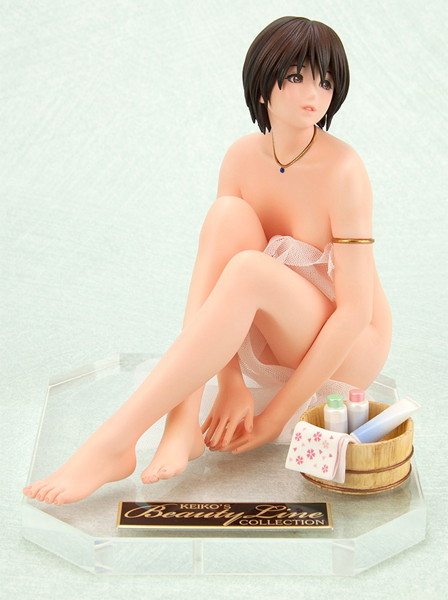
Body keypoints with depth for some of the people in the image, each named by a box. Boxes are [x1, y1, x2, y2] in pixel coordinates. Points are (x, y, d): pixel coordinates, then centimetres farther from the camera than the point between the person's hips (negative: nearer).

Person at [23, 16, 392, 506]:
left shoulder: (342, 169, -19)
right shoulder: (242, 157, -4)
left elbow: (355, 311, -22)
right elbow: (220, 251, -9)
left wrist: (278, 416, -22)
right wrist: (231, 383, -23)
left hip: (350, 351, -4)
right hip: (271, 344, 4)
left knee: (249, 269, -34)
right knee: (228, 214, -22)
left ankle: (114, 443, -36)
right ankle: (183, 424, -30)